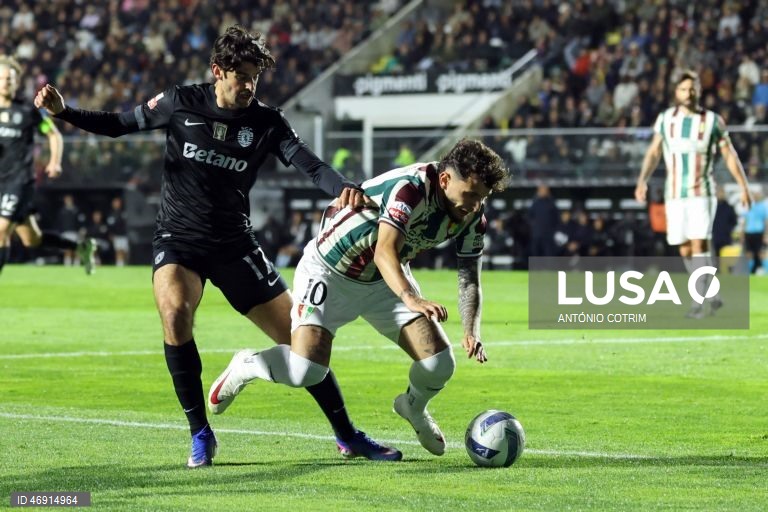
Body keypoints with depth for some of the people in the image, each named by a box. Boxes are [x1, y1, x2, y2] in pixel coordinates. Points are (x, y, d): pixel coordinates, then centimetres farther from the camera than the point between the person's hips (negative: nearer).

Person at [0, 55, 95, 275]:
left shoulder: (28, 111, -3)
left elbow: (54, 134, 8)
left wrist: (55, 162, -8)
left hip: (19, 180, -5)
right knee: (31, 239, 11)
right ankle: (81, 248, 32)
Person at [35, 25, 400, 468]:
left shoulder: (267, 122, -5)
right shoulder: (181, 103, -5)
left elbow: (312, 165, -16)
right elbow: (119, 125, 5)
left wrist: (344, 189, -37)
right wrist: (63, 110, -9)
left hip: (236, 244, 1)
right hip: (179, 240, -1)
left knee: (297, 335, -1)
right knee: (175, 313, -31)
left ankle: (347, 436, 16)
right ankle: (201, 435, -15)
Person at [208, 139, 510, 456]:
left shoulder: (471, 214, -10)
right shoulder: (411, 188, -33)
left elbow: (469, 278, -5)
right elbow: (384, 253, -44)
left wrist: (471, 332, -23)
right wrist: (411, 298, -62)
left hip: (388, 280, 7)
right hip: (328, 271, -7)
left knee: (440, 363, -10)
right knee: (305, 371, -24)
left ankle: (413, 408, 26)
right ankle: (246, 366, 10)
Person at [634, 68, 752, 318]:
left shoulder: (712, 120, 0)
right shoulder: (665, 119, 6)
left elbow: (729, 154, 5)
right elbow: (654, 152, 8)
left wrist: (744, 187, 2)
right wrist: (643, 180, -5)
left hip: (702, 193, -3)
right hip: (674, 194, 3)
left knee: (699, 242, -17)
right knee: (685, 250, 3)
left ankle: (700, 301, -18)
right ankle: (711, 296, 18)